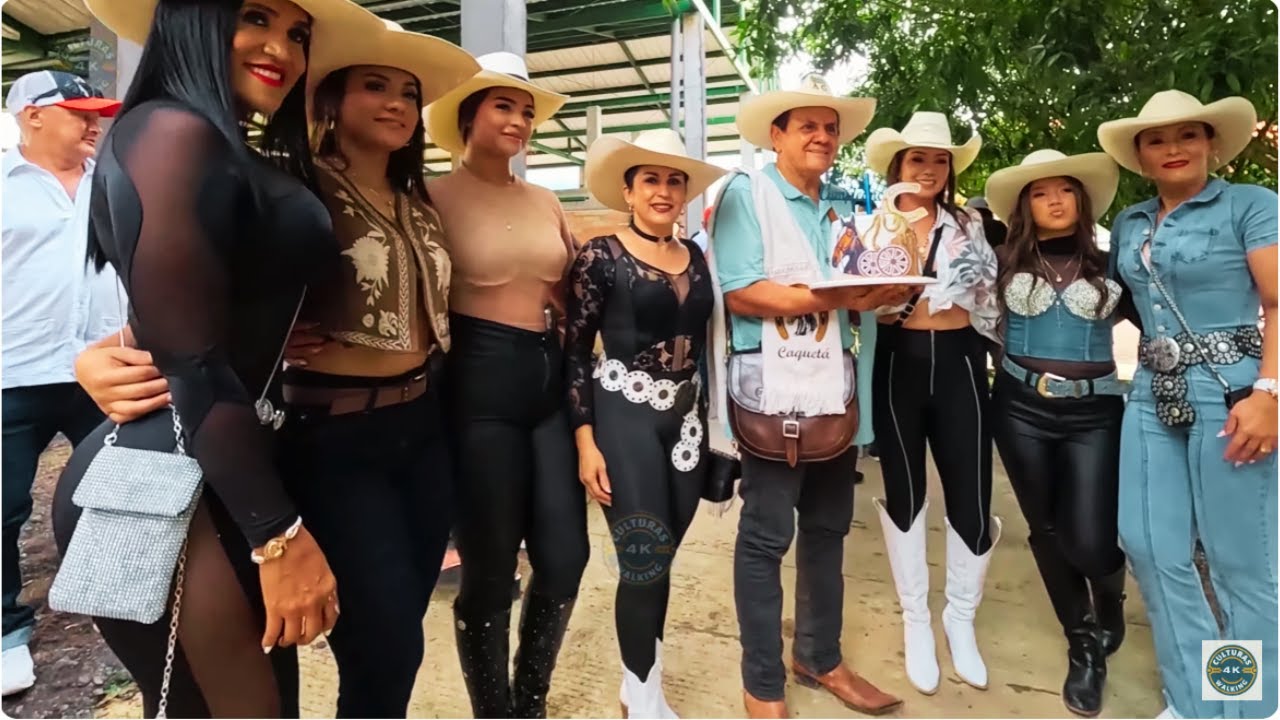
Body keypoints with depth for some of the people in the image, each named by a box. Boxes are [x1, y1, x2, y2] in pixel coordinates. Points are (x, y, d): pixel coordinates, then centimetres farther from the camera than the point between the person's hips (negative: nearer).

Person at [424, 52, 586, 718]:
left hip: (549, 375, 6)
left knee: (565, 556, 9)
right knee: (490, 567, 6)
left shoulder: (546, 203, 14)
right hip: (480, 381, -6)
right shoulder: (436, 195, -3)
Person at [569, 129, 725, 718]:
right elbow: (575, 351, -7)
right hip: (624, 416, -5)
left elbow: (705, 346, 13)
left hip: (687, 418, 5)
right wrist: (586, 442, -13)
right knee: (644, 564, -1)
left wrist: (715, 422, 11)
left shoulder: (697, 259, 9)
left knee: (660, 561, 13)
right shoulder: (601, 256, -5)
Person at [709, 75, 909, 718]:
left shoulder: (843, 206, 18)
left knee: (827, 528, 15)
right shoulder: (746, 193, -3)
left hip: (836, 389, 7)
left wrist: (883, 290, -7)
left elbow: (855, 288, 15)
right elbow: (739, 293, -15)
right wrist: (826, 298, -22)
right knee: (766, 535, 0)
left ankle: (820, 657, 32)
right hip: (773, 390, -7)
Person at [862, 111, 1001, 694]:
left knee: (971, 496, 2)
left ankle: (960, 618, 26)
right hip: (897, 367, -1)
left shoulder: (968, 227, 9)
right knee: (904, 493, 9)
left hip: (958, 365, 2)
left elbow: (987, 299, 7)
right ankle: (915, 620, 26)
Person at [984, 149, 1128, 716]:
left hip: (1094, 411, -1)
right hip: (1020, 407, 1)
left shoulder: (1110, 263, 4)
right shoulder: (1005, 261, 3)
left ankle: (1110, 598, 32)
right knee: (1046, 530, 10)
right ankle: (1084, 645, 32)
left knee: (1089, 540, -7)